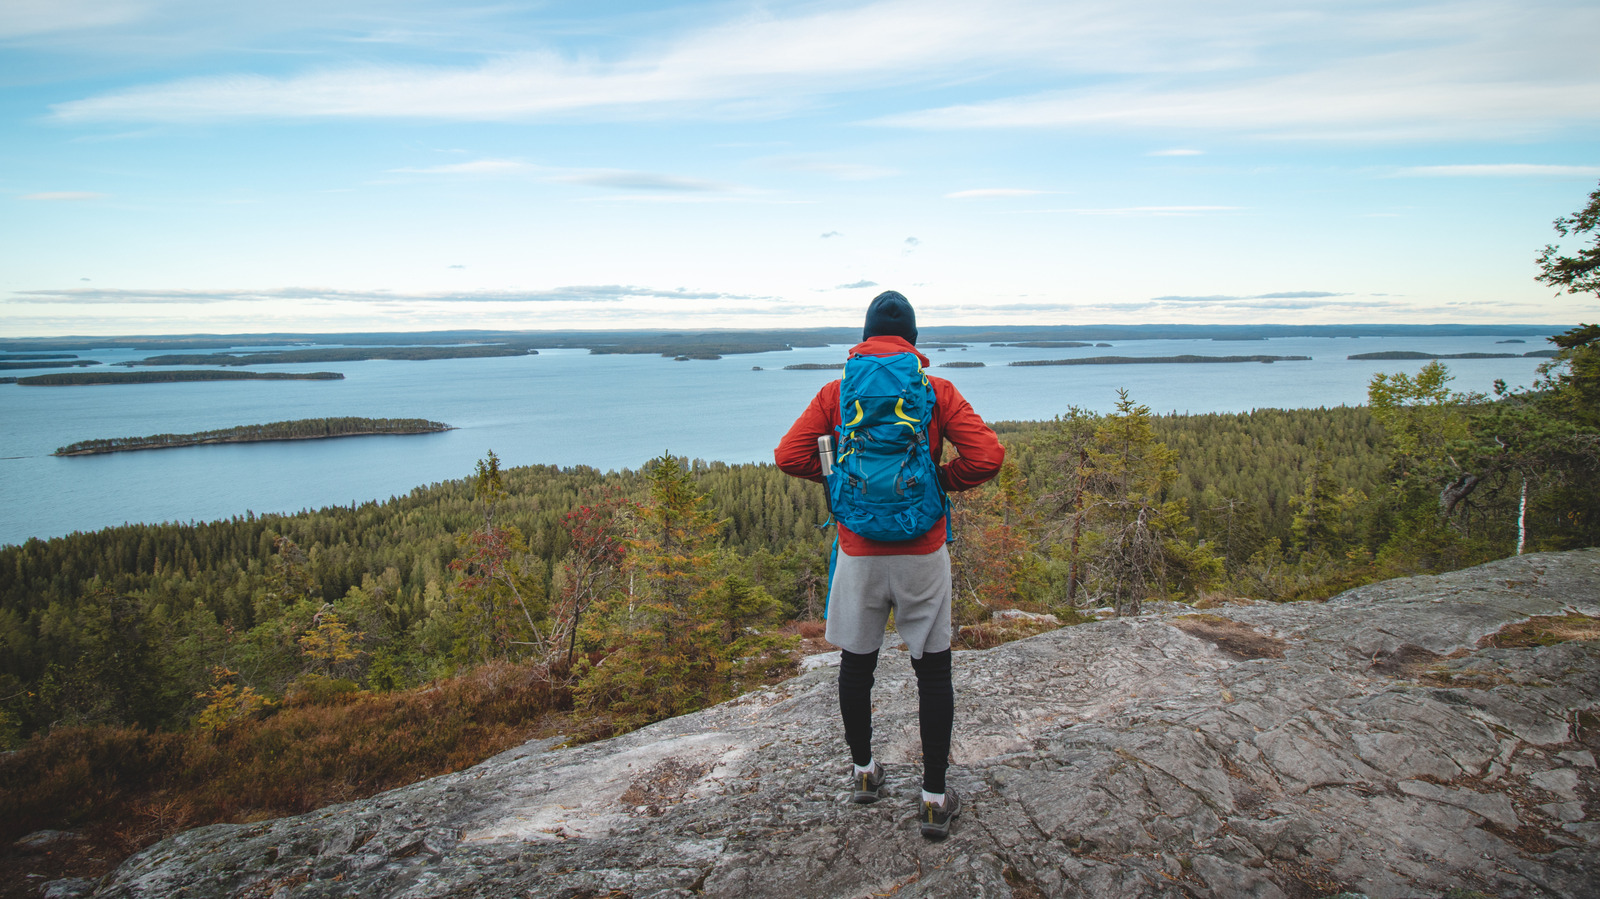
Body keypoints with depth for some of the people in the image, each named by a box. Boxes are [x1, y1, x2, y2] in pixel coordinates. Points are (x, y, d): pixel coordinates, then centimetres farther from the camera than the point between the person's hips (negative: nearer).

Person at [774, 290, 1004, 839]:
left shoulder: (837, 392, 1)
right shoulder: (937, 392, -2)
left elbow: (789, 455, -6)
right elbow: (987, 456, -13)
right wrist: (943, 479, 5)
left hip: (858, 552, 1)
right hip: (922, 552, -1)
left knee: (856, 664, 18)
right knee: (933, 670, 9)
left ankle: (863, 771, 34)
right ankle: (935, 799, 14)